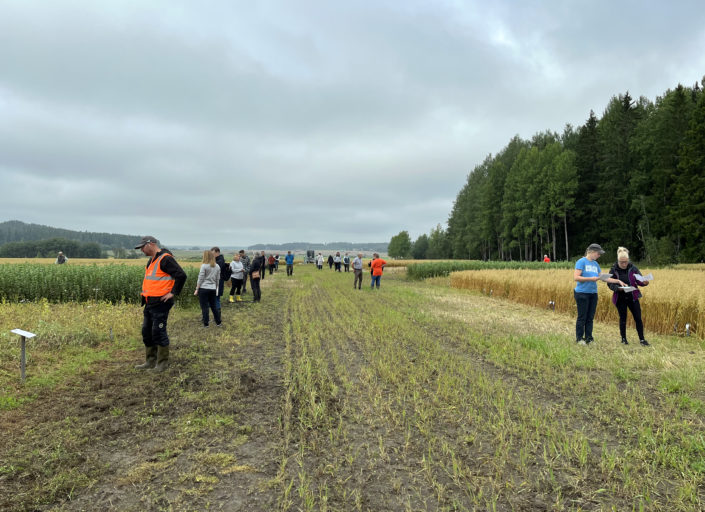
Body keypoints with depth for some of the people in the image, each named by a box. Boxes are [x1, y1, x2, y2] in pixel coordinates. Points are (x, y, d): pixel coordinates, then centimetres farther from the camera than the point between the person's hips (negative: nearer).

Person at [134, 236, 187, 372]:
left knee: (158, 332, -4)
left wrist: (173, 293, -19)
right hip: (150, 303, 10)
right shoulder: (152, 260, 17)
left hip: (160, 304, -10)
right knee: (146, 332, 14)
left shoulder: (165, 259, -15)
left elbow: (181, 275, -22)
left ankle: (163, 363, 8)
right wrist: (146, 294, 18)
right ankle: (150, 362, 25)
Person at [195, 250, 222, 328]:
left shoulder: (204, 266, -10)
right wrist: (216, 288, 21)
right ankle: (218, 322, 20)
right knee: (213, 306, 15)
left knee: (204, 307, 3)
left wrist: (197, 289, 0)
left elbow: (200, 279, -8)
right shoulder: (217, 266, 5)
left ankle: (206, 324, 7)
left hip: (203, 289, -5)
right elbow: (218, 279, 11)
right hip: (213, 289, 5)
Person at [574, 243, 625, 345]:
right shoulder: (581, 262, -9)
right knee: (582, 317, 0)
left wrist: (618, 281, 10)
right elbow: (576, 277, -17)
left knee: (590, 317, 9)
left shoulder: (595, 264, 14)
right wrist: (591, 279, -20)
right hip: (582, 293, -7)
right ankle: (579, 339, 10)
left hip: (593, 294, 7)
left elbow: (604, 277, 16)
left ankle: (588, 338, 17)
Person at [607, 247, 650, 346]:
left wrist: (644, 282, -24)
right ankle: (623, 338, 24)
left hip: (632, 297, 1)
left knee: (638, 318, 2)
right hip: (620, 298, -1)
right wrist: (617, 288, -23)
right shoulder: (614, 270, -7)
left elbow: (639, 280, -2)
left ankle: (641, 339, 15)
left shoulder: (633, 268, -4)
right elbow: (610, 284, -3)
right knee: (623, 318, 9)